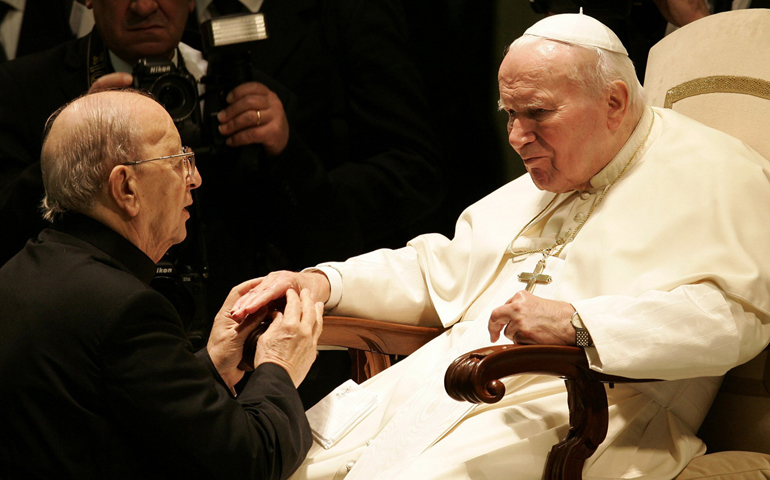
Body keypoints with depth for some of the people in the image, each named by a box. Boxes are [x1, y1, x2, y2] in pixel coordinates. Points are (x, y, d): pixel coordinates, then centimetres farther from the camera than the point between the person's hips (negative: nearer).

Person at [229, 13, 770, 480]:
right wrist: (323, 282, 16)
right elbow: (439, 271, 33)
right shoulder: (533, 187, 28)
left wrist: (579, 323, -25)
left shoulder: (715, 175, -1)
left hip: (572, 408, -8)